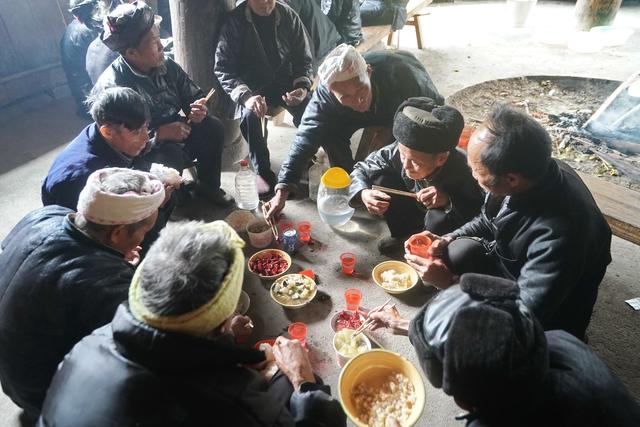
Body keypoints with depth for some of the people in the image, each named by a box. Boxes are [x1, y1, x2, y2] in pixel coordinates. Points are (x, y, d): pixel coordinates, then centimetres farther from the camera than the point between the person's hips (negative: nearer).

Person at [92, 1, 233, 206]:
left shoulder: (166, 65, -4)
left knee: (214, 127, -13)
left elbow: (193, 95, 6)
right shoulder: (111, 87, -23)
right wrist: (159, 133, -31)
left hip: (176, 134, 6)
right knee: (171, 156, -34)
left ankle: (208, 185, 6)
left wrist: (198, 110, -18)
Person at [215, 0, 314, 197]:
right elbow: (223, 68, -12)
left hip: (286, 82, 2)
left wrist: (303, 87, -17)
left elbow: (304, 59, 4)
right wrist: (245, 96, -30)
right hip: (253, 87, -1)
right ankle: (263, 172, -14)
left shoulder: (289, 17, -2)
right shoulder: (234, 22, -9)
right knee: (250, 114, -33)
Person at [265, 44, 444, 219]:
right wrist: (282, 192, -41)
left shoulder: (400, 74, -41)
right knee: (331, 133, -22)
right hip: (375, 112, 1)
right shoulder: (325, 94, -35)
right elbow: (305, 139, -34)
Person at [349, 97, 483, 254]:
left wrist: (448, 201, -46)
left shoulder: (461, 171, -37)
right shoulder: (398, 151, -28)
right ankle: (405, 235, 5)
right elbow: (361, 169, -14)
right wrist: (364, 193, -36)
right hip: (416, 209, 4)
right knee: (378, 175, -17)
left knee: (438, 219, -37)